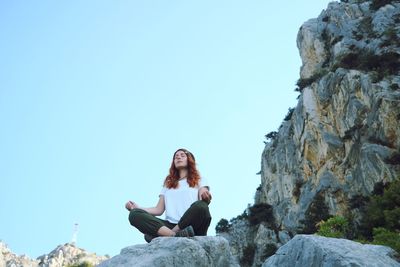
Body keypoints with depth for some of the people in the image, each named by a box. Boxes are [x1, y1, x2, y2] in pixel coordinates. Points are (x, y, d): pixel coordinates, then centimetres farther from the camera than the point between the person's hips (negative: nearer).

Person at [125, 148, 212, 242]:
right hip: (170, 225, 3)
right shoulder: (168, 183, 28)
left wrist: (206, 198, -21)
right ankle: (176, 236, -41)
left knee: (201, 206, -36)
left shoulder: (198, 180, 21)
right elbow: (159, 210, 18)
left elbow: (204, 203, 4)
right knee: (135, 214, -21)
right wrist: (137, 208, 3)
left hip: (192, 225, -3)